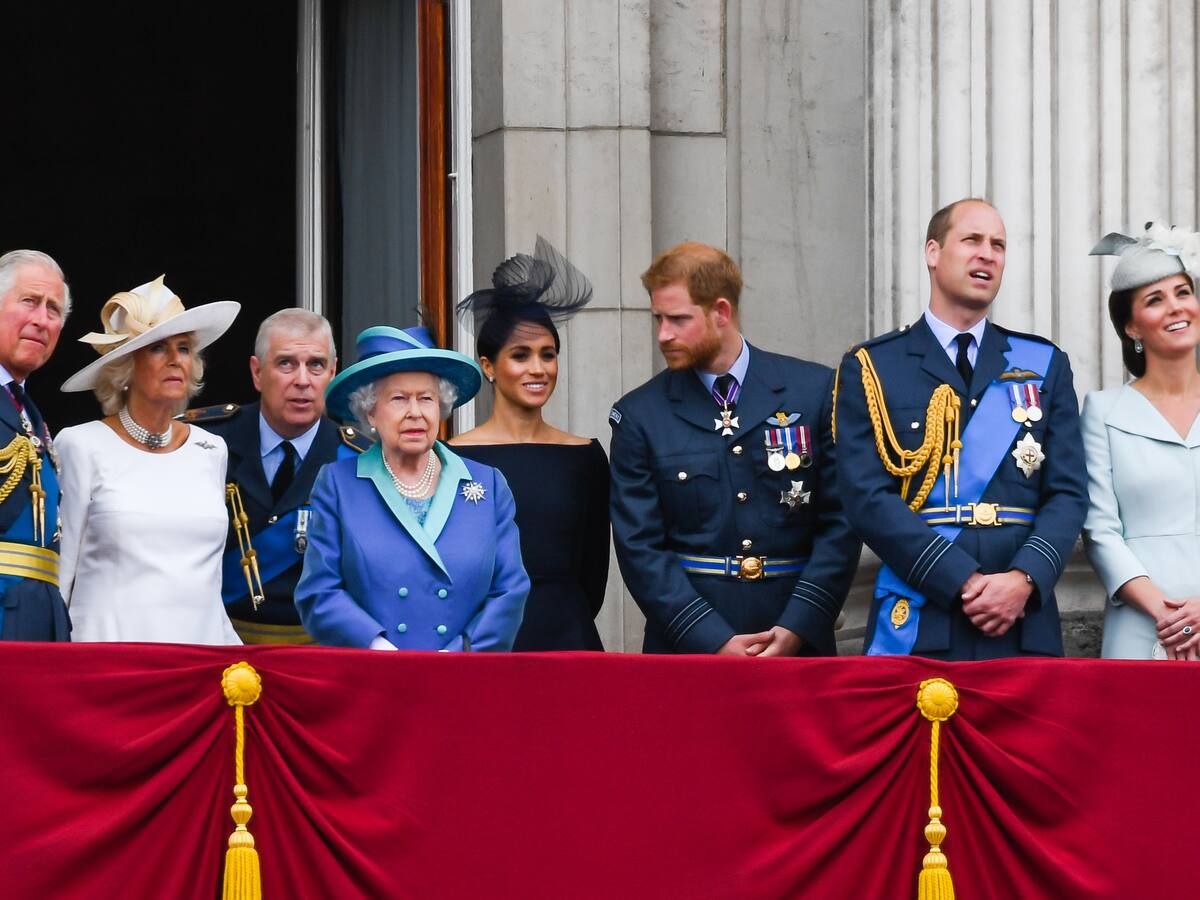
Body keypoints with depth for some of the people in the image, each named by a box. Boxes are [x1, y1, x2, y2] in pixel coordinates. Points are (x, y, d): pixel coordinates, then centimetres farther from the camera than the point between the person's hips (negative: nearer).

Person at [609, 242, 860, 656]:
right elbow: (640, 548, -1)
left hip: (798, 641, 0)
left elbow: (841, 523, 1)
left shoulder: (815, 390, 3)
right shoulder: (640, 415, 3)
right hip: (688, 649, 0)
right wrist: (715, 644, -12)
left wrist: (797, 628, -10)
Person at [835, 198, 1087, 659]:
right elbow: (868, 498, -6)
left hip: (1025, 625, 2)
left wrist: (1025, 578, -13)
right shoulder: (872, 368, 4)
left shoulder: (1045, 365, 13)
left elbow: (1067, 493, 6)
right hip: (916, 625, -2)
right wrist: (963, 582, -15)